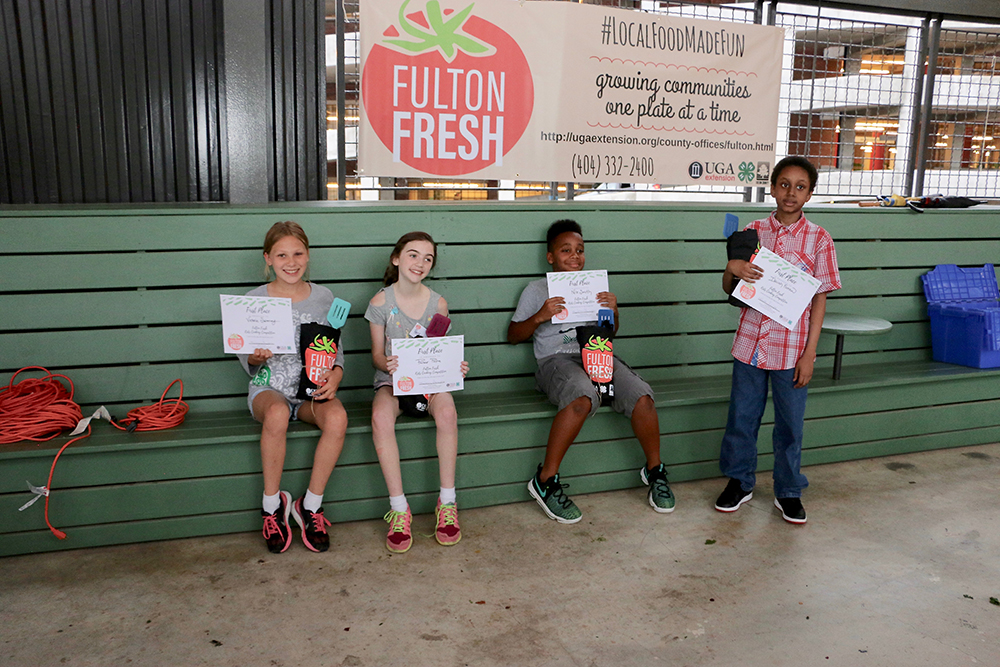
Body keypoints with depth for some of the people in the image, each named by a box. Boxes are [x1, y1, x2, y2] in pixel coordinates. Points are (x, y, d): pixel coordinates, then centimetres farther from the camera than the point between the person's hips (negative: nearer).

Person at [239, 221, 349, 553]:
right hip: (269, 387, -1)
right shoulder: (254, 300, 1)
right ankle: (272, 503, -15)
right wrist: (257, 356, -18)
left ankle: (311, 505, -12)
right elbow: (246, 361, 5)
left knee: (337, 418, -33)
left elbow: (335, 349, 8)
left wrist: (335, 374, -13)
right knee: (277, 413, -38)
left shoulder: (323, 298, 5)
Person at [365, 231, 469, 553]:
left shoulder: (437, 303, 3)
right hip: (392, 379, -1)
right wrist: (388, 364, -23)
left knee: (446, 411, -34)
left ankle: (447, 503, -20)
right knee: (381, 417, -35)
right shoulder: (381, 302, -2)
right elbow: (377, 354, 0)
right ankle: (399, 508, -23)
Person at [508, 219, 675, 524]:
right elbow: (513, 336, 10)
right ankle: (545, 480, -28)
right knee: (583, 397, -39)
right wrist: (539, 317, -8)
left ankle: (654, 470, -2)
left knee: (641, 397, -25)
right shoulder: (536, 290, 13)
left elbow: (610, 333, 26)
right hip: (557, 359, -4)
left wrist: (613, 311, 4)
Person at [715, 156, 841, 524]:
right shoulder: (753, 231, 2)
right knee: (741, 417, 12)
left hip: (791, 349, -2)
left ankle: (788, 492, 27)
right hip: (750, 342, 2)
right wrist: (732, 267, -14)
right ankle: (739, 482, 30)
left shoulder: (818, 239, -3)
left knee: (790, 424, 10)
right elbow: (729, 289, 10)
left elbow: (819, 300, -2)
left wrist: (809, 354, -7)